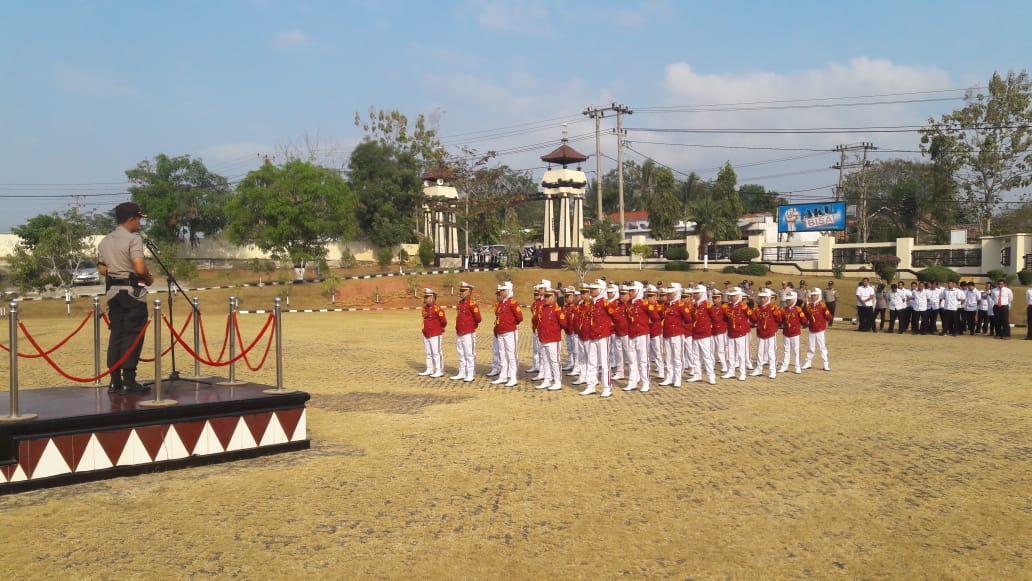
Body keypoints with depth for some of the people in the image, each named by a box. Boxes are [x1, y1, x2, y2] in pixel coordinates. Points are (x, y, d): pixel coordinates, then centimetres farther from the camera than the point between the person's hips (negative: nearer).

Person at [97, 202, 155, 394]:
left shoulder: (104, 241, 13)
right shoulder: (133, 239, -12)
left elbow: (102, 269, 13)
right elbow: (140, 268, -21)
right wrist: (148, 279, -3)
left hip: (113, 291, 7)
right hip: (132, 292, -7)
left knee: (116, 335, 10)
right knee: (132, 335, -3)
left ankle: (115, 381, 11)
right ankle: (129, 381, -3)